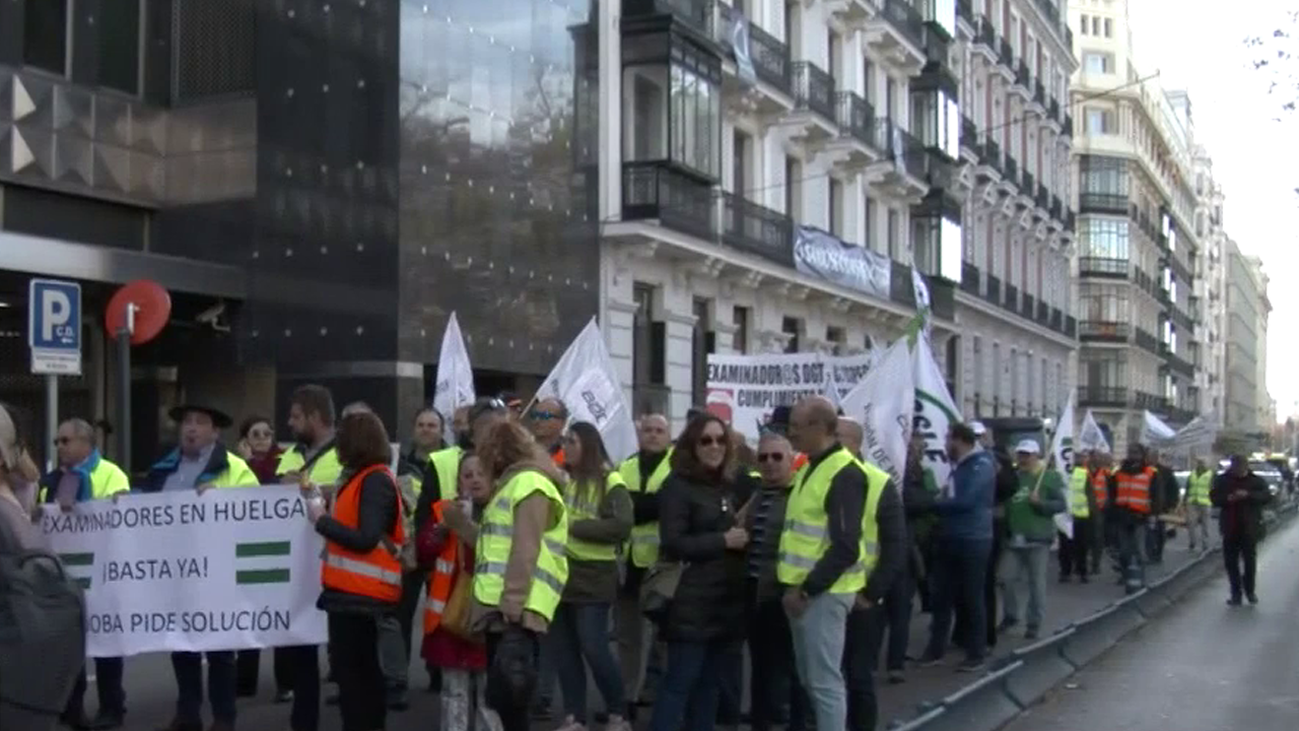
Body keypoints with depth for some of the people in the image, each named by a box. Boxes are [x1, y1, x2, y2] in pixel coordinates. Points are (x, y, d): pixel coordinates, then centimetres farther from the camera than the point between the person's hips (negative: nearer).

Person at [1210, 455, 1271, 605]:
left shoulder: (1256, 480, 0)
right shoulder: (1223, 480, 4)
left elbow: (1267, 497, -9)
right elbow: (1214, 497, 3)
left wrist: (1248, 495, -24)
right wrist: (1228, 498, -17)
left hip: (1250, 528, -1)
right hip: (1230, 527, 1)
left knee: (1250, 560, 3)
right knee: (1231, 561, 3)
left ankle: (1250, 591, 21)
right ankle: (1236, 592, 13)